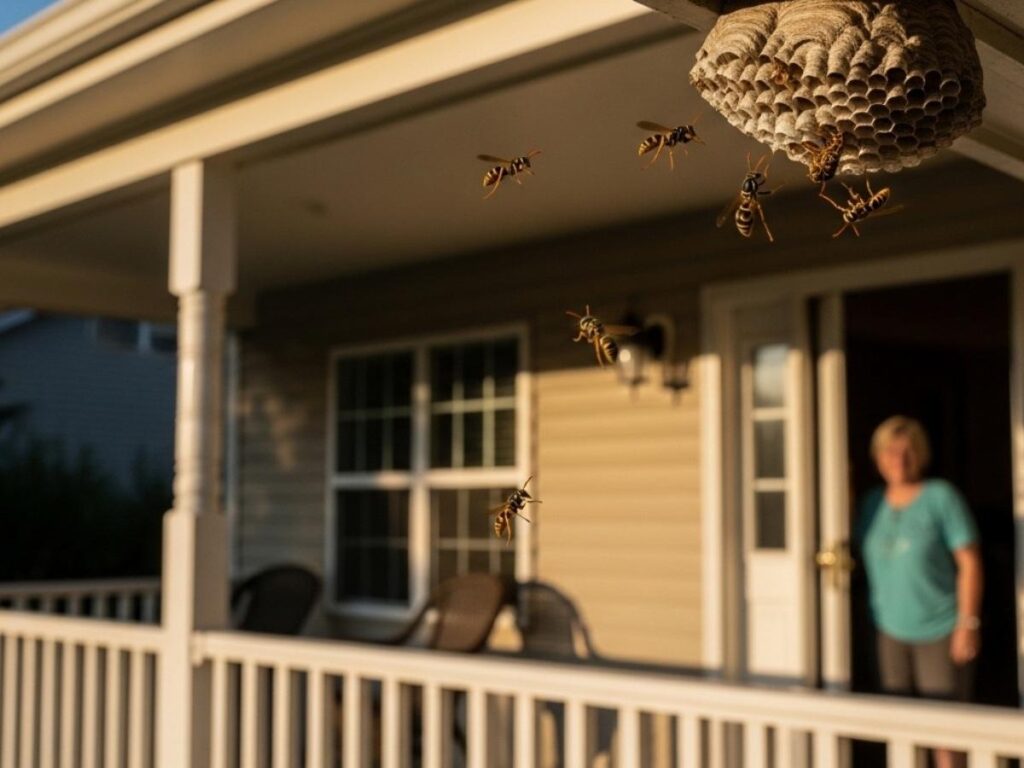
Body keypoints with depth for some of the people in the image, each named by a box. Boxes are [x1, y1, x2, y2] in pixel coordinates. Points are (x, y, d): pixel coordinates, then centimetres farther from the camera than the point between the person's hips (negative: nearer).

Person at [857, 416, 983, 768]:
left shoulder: (941, 497, -10)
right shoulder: (873, 502, 4)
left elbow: (970, 562, -12)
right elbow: (869, 562, 10)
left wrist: (968, 624, -14)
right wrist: (875, 616, 4)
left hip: (942, 631, -5)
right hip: (893, 632, 5)